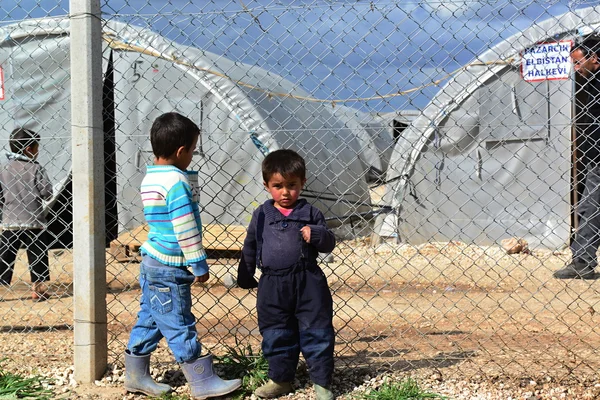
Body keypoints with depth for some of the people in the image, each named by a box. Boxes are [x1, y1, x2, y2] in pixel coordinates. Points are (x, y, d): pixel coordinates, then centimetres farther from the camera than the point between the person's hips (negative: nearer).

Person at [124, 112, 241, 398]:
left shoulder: (150, 177, 10)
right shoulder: (176, 181, -19)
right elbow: (186, 229, -20)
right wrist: (199, 265, -14)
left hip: (152, 261, 9)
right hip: (170, 270, -9)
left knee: (149, 320, 16)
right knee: (179, 326, -1)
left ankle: (136, 376, 24)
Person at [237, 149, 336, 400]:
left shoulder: (310, 214, 1)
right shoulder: (262, 215, 5)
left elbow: (329, 244, 0)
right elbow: (250, 247, 14)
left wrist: (316, 234, -21)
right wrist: (245, 276, 17)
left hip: (308, 283, -2)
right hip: (272, 285, 2)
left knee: (316, 333, 2)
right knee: (276, 335, 12)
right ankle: (280, 379, 27)